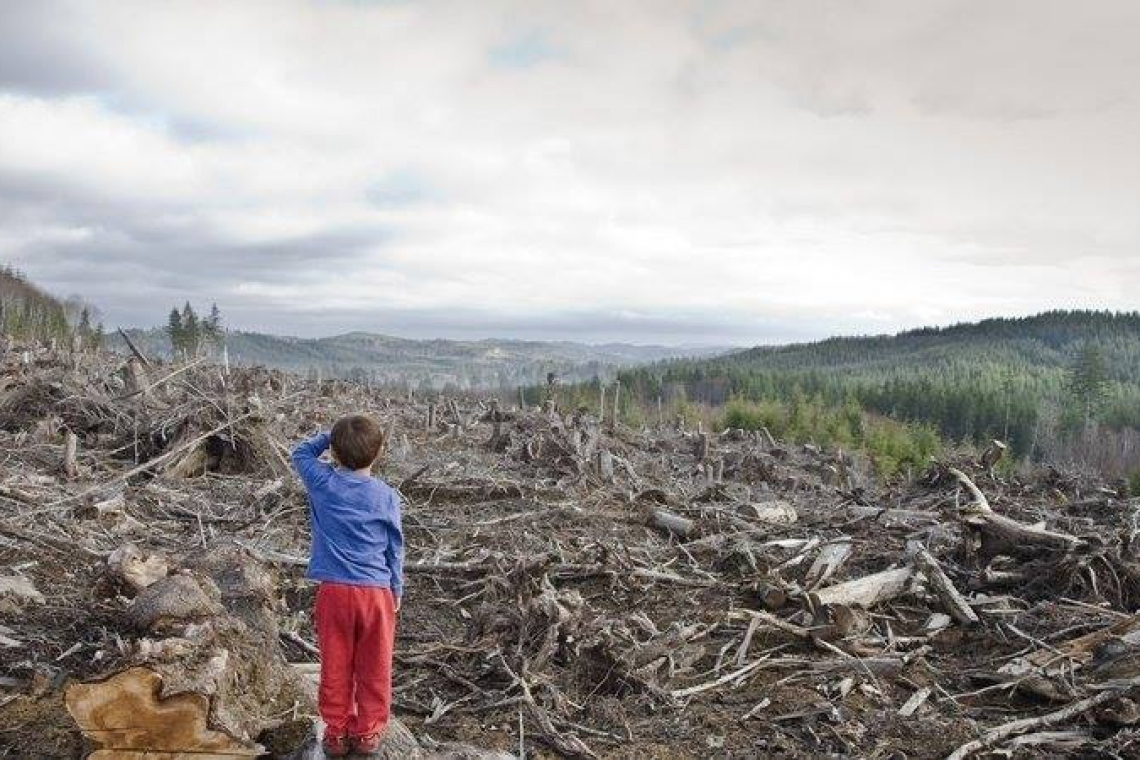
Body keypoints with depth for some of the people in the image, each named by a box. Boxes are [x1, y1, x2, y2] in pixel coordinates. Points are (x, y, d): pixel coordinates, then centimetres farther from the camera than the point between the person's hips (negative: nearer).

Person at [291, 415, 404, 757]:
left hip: (334, 590, 1)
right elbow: (395, 548, 3)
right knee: (373, 667, 12)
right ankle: (368, 732, 23)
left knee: (335, 665, 13)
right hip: (376, 591, 0)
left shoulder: (322, 483, -6)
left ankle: (336, 732, 24)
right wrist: (397, 590, 12)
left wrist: (327, 436, 13)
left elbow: (300, 453, 15)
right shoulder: (386, 496, -5)